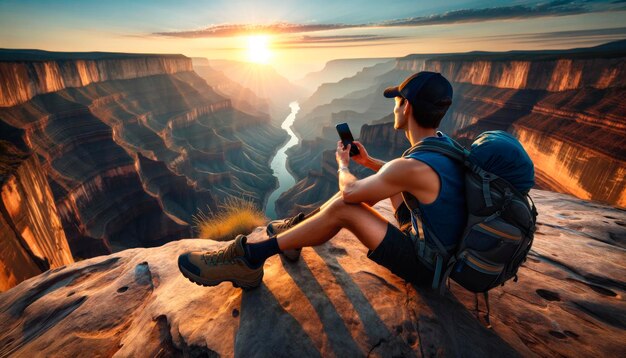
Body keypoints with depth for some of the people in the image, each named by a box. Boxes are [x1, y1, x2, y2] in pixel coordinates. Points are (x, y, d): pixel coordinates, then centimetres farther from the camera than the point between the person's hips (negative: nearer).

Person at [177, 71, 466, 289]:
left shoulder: (414, 167, -33)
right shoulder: (443, 143, -3)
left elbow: (349, 192, -20)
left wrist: (343, 165, 0)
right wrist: (368, 161, 10)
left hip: (424, 264, -8)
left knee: (342, 208, -23)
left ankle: (249, 258, -12)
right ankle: (298, 226, 13)